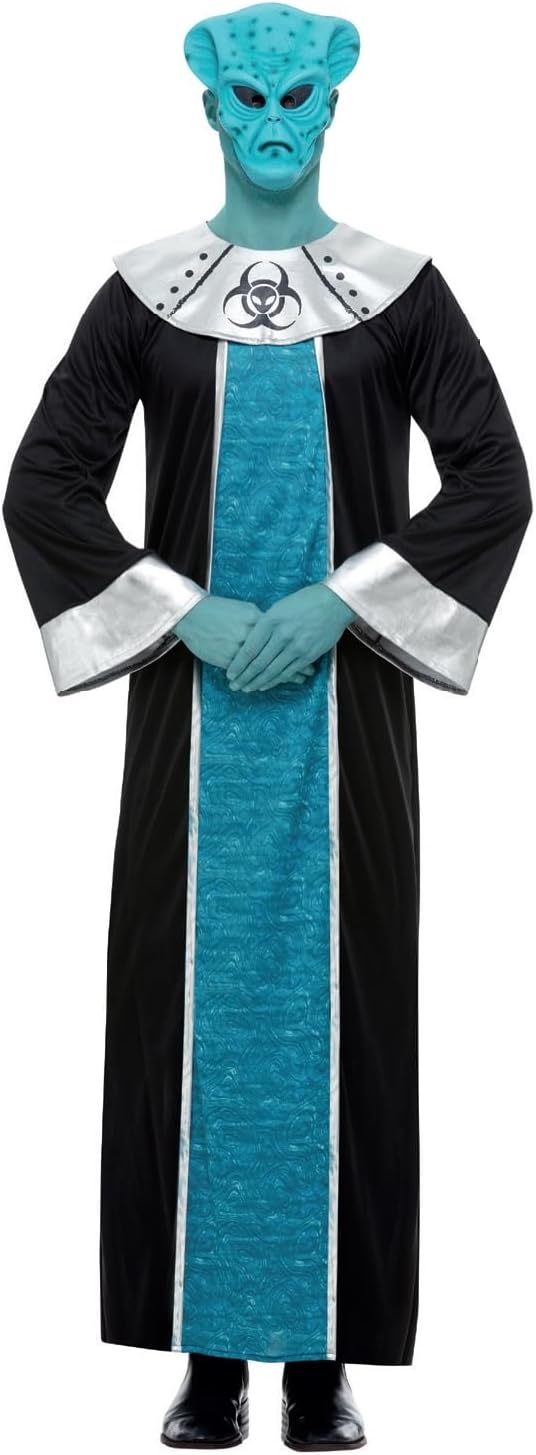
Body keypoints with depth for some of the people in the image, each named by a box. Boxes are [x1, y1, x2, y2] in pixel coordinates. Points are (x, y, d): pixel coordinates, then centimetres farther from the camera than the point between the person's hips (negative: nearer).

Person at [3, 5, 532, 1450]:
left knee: (337, 998, 2)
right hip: (195, 699, 1)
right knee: (198, 999, 2)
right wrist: (187, 613, -10)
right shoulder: (145, 291, 4)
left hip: (344, 700, 0)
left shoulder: (397, 286, 3)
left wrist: (339, 601, -11)